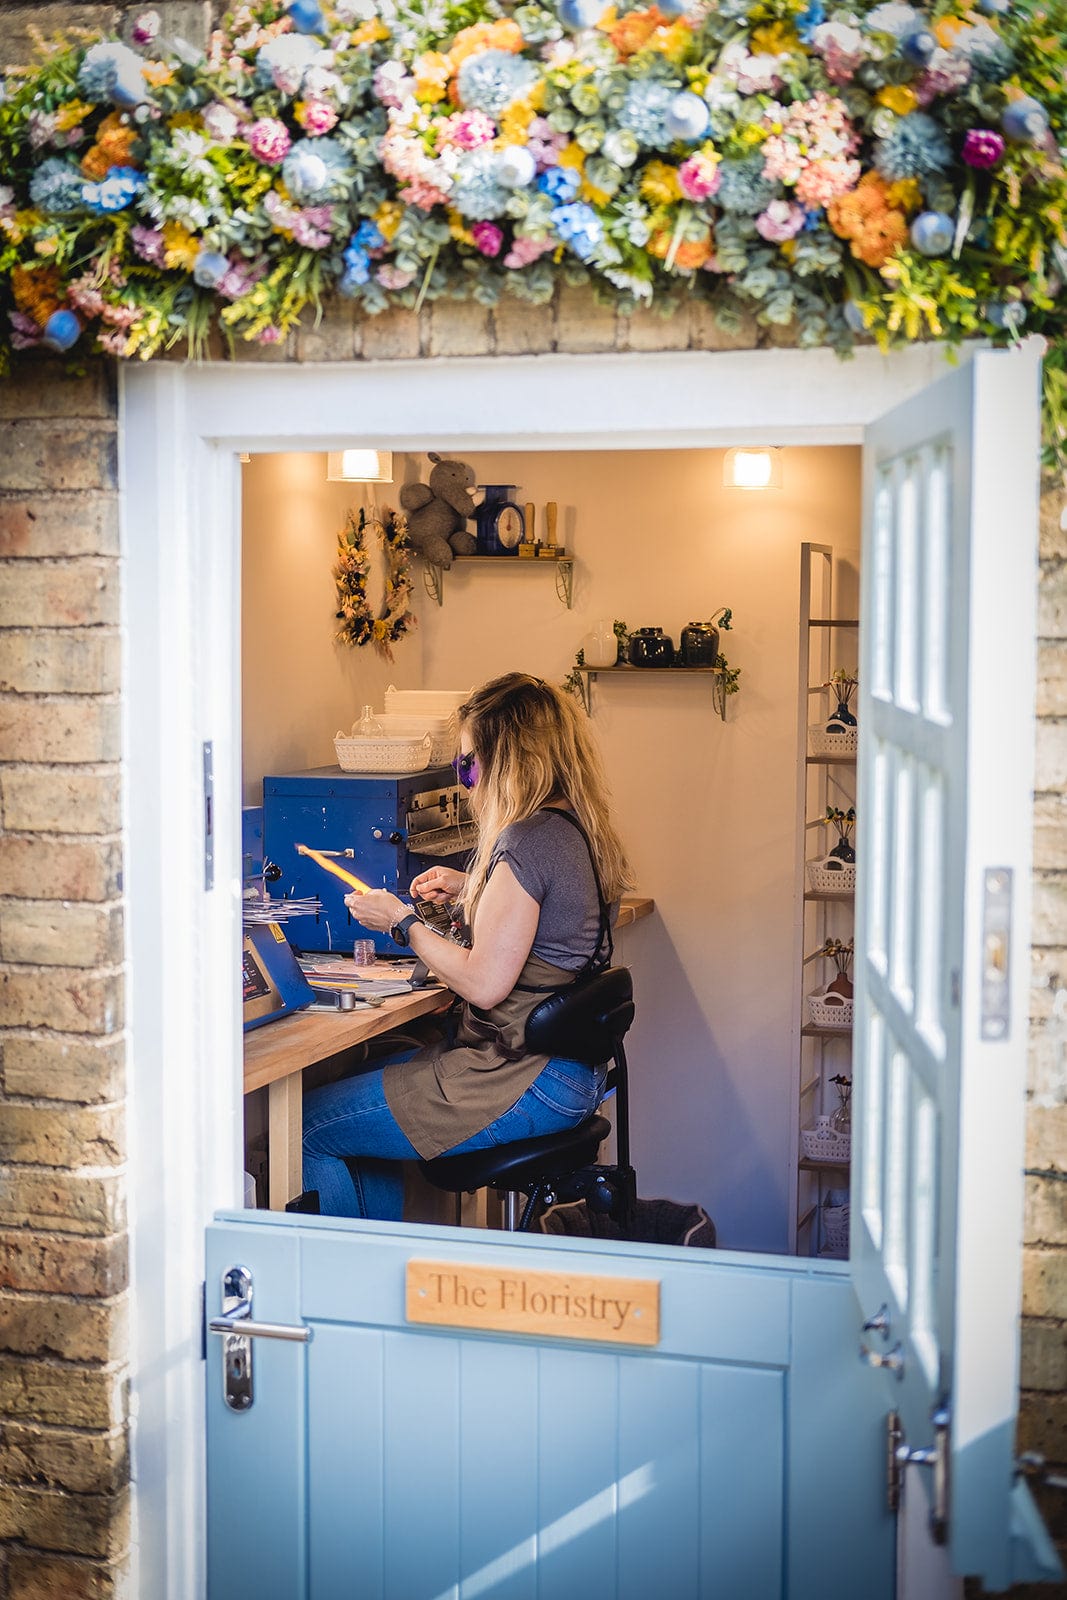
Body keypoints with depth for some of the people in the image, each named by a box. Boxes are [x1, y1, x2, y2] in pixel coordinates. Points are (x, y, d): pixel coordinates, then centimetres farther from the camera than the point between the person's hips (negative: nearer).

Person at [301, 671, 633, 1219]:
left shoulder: (527, 840, -21)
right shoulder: (582, 831, 7)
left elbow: (484, 984, -22)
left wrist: (401, 922, -9)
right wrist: (470, 891, 18)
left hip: (525, 1085, -10)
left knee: (306, 1127, -4)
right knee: (364, 1073, 26)